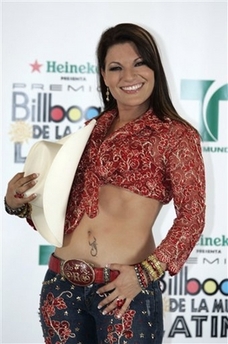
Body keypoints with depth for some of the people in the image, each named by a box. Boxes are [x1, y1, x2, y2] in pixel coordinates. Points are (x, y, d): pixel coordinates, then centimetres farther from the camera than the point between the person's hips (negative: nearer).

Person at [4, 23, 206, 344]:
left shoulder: (176, 135, -4)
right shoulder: (92, 130, 10)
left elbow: (192, 216, -8)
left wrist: (145, 273, -16)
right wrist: (18, 203, -2)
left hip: (125, 289, -4)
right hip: (61, 281, 5)